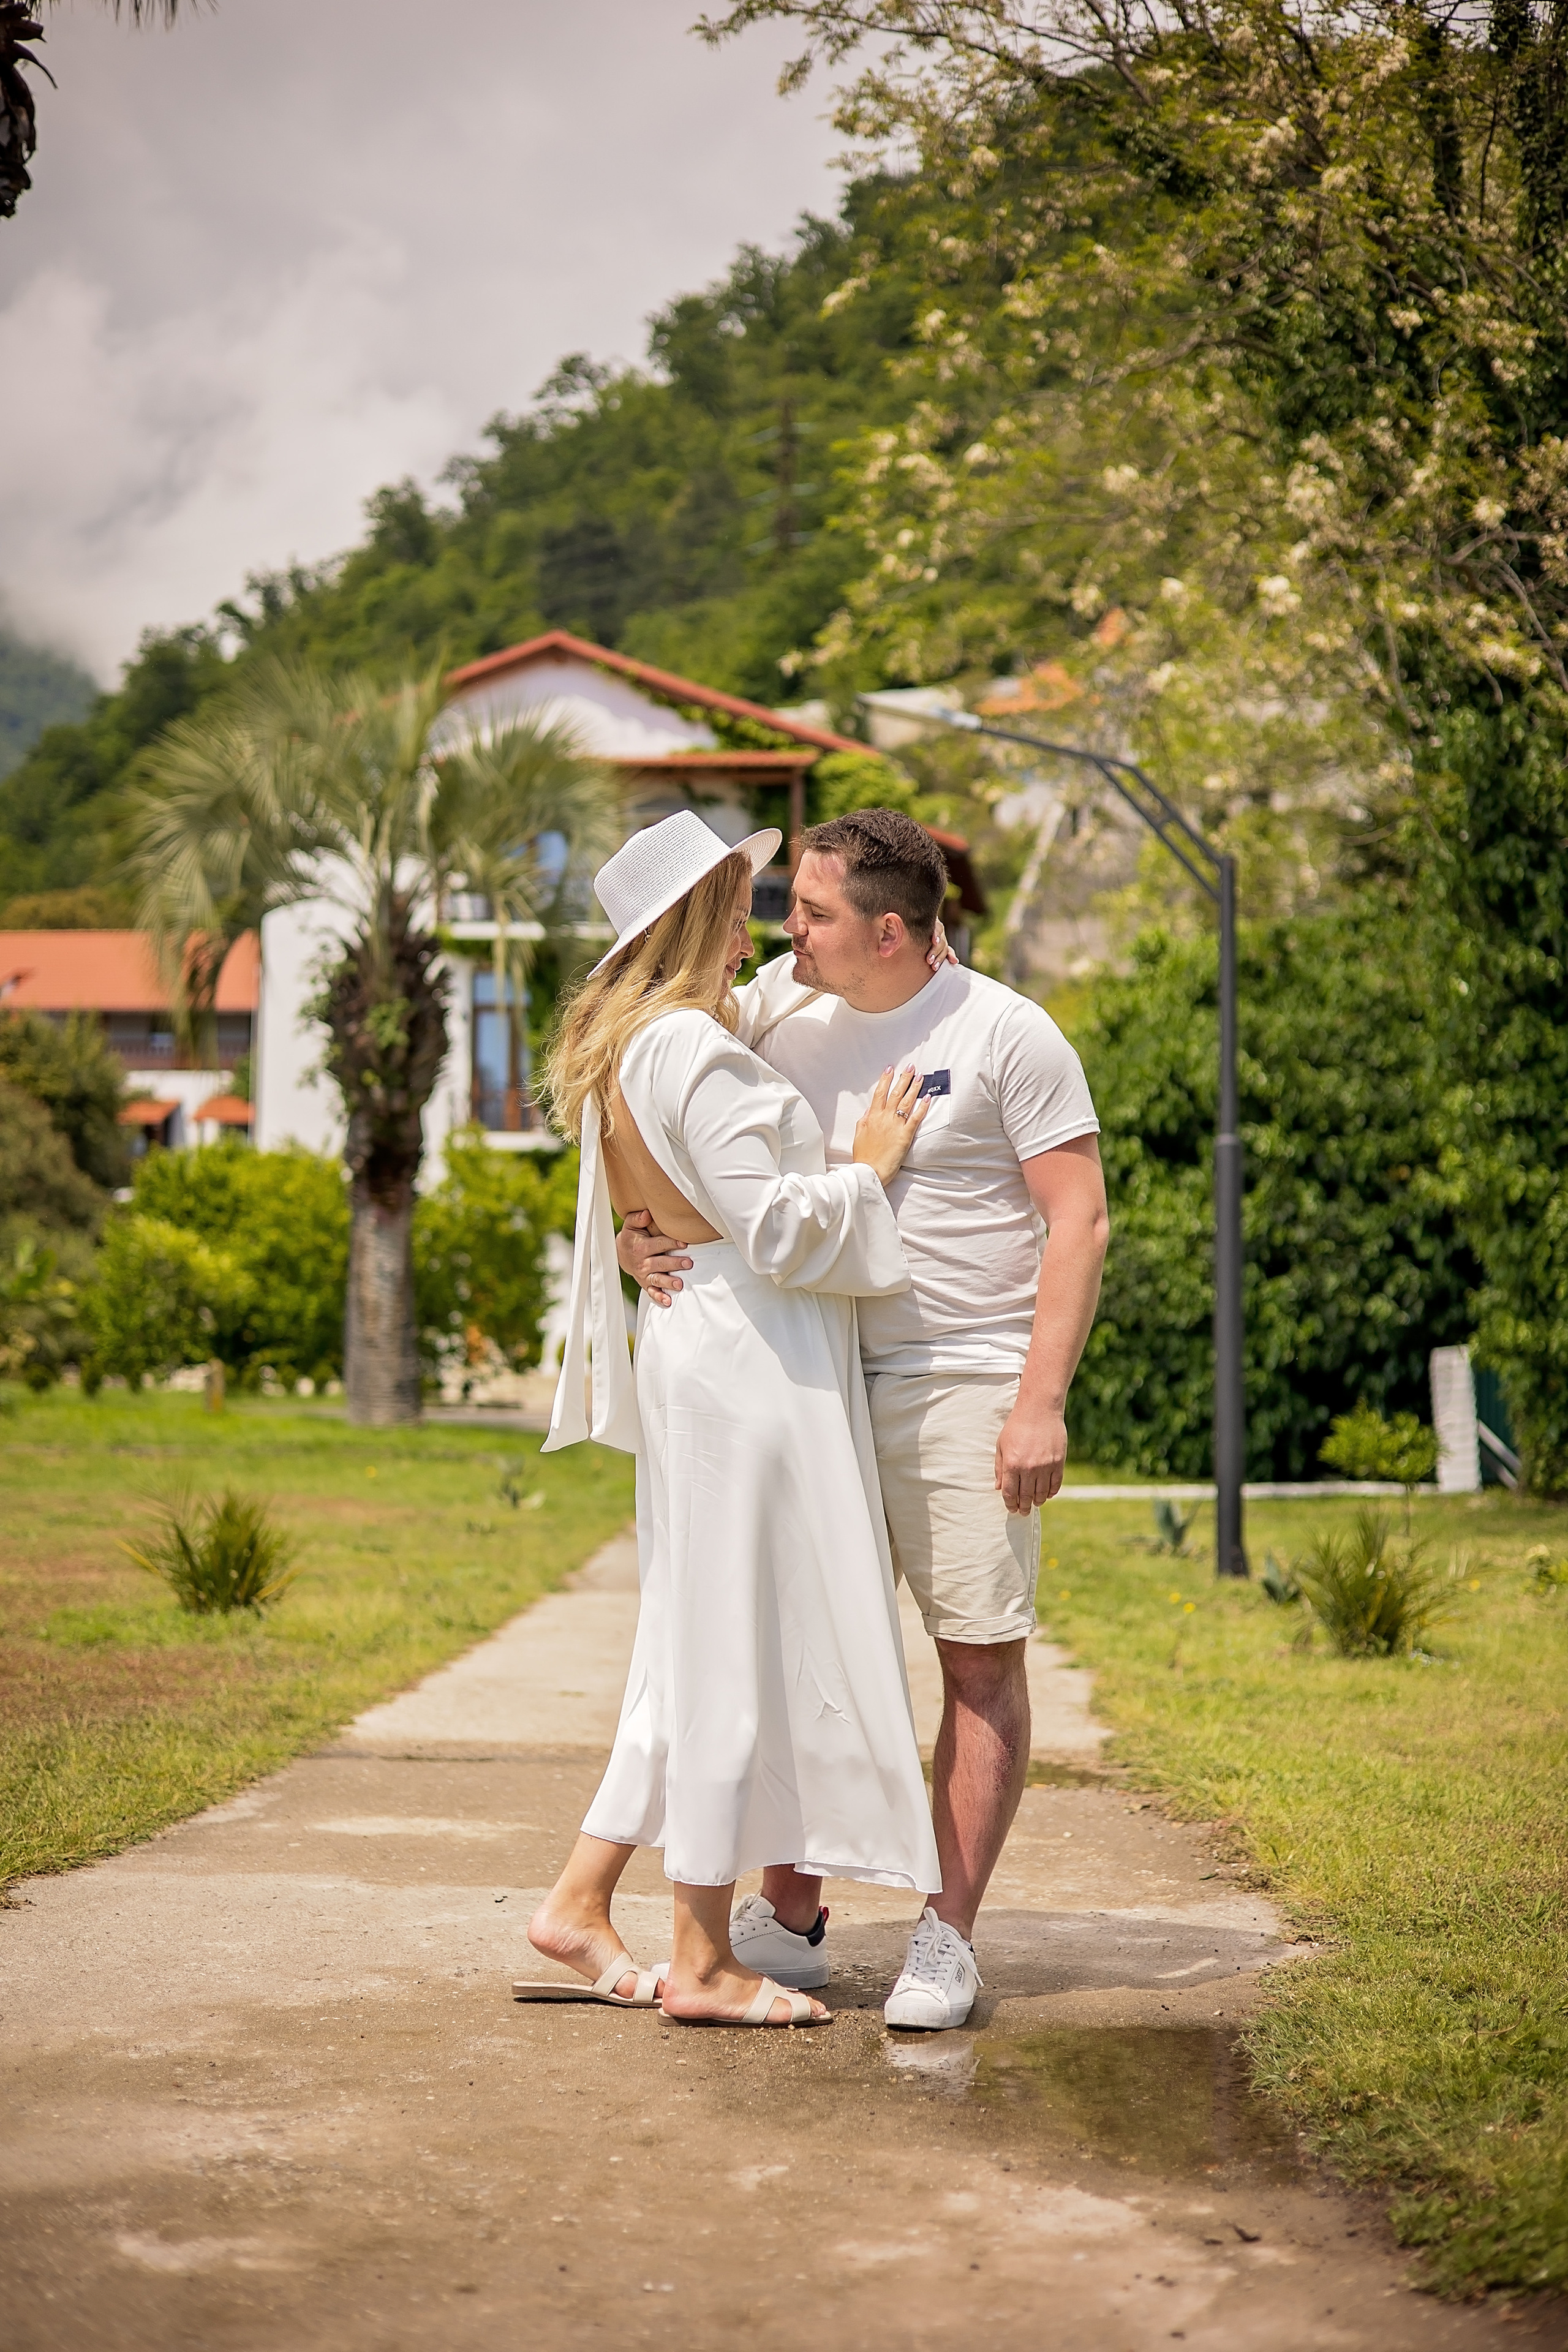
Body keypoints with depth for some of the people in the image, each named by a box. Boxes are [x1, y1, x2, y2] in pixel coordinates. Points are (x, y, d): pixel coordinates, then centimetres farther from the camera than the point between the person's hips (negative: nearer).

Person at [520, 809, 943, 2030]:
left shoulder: (627, 1045, 15)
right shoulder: (692, 1050, -17)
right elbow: (776, 1229, -20)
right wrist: (869, 1165, -4)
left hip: (700, 1348, 10)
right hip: (751, 1357, -10)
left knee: (699, 1645, 15)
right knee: (741, 1644, -4)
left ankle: (580, 1901, 18)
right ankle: (705, 1961, 3)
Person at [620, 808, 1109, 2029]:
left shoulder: (1007, 1035, -7)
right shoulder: (777, 1007, 6)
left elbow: (1080, 1219, -8)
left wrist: (1042, 1402, -15)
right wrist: (634, 1230, -7)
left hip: (964, 1380, -4)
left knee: (980, 1656, -1)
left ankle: (949, 1939, 7)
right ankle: (790, 1918, 18)